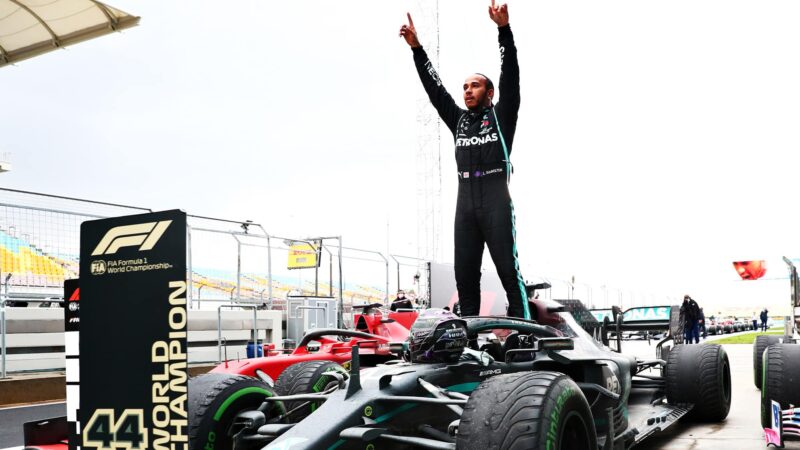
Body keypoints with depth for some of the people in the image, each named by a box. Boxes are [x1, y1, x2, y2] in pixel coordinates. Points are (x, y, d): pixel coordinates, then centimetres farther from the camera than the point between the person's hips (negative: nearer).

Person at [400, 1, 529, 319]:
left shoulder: (501, 116, 9)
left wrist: (504, 29, -13)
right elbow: (434, 89, 18)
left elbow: (510, 77, -2)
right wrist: (416, 48, 12)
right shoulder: (459, 120, 21)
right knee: (465, 273, 2)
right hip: (465, 203, 5)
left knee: (508, 269, -6)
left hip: (496, 201, -5)